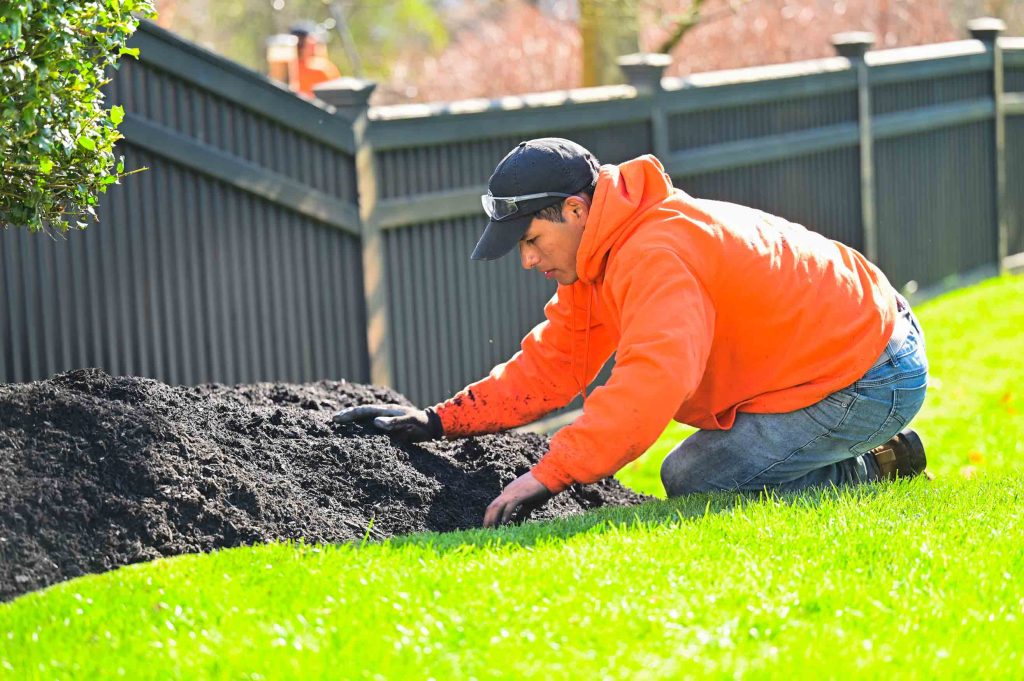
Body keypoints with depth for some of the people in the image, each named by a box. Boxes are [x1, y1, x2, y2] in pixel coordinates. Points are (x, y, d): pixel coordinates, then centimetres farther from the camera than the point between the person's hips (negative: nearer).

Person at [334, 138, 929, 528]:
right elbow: (551, 365, 9)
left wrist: (549, 475, -44)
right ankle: (876, 454, 17)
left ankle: (870, 473, -2)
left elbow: (651, 384, -40)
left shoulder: (656, 256, -27)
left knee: (694, 478, -14)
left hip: (873, 381, -10)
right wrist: (441, 420, 0)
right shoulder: (599, 255, 7)